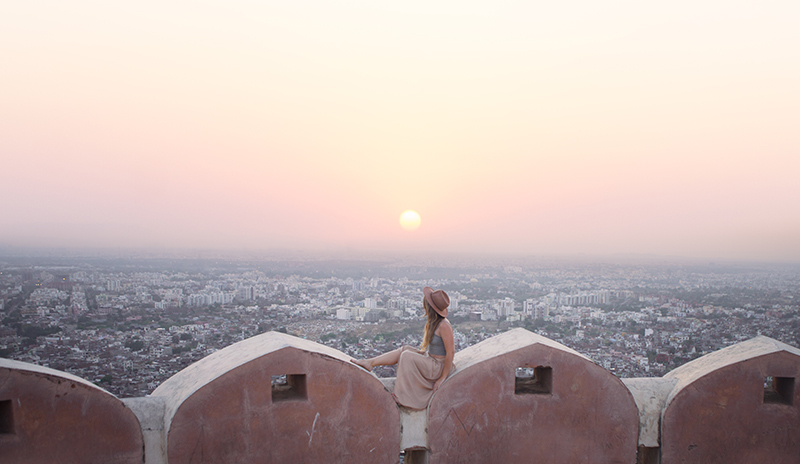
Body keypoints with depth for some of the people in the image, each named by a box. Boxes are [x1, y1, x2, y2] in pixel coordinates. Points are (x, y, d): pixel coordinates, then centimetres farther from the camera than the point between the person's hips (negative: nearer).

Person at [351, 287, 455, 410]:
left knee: (406, 356, -17)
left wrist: (442, 378, -20)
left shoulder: (444, 326, -24)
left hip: (438, 367, -9)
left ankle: (402, 395, -8)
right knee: (403, 350, 4)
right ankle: (370, 363, 6)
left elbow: (450, 352, -24)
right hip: (430, 359, 9)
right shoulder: (434, 322, 5)